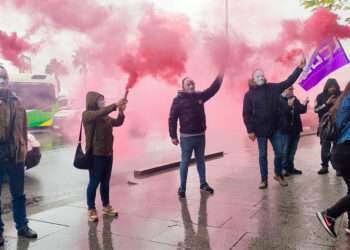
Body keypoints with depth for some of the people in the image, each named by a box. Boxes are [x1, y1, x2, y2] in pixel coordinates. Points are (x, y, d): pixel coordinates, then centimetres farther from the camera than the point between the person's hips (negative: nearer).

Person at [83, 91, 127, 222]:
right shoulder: (87, 114, -8)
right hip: (95, 154, -7)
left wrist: (121, 111, -6)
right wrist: (115, 105, -30)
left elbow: (118, 122, 12)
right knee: (94, 182, 1)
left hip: (108, 153, 7)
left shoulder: (105, 116, 12)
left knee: (105, 182, 15)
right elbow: (100, 112, -27)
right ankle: (91, 210, 12)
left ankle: (106, 206, 28)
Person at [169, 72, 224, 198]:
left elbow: (212, 90, 5)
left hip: (200, 135, 5)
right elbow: (172, 119, -9)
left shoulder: (199, 96, 6)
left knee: (201, 160, 15)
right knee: (185, 162, 2)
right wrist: (173, 136, -12)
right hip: (186, 137, -5)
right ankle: (182, 187, 12)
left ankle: (203, 184, 28)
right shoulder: (178, 99, -8)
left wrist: (219, 79, -13)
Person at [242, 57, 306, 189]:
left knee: (279, 152, 7)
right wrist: (250, 130, -10)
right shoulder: (249, 94, -4)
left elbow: (288, 81, 4)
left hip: (275, 128, 3)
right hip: (260, 129, -2)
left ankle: (278, 174, 29)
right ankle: (264, 179, 19)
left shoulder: (273, 88, 3)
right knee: (263, 155, 7)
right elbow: (246, 114, -6)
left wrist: (299, 68, -4)